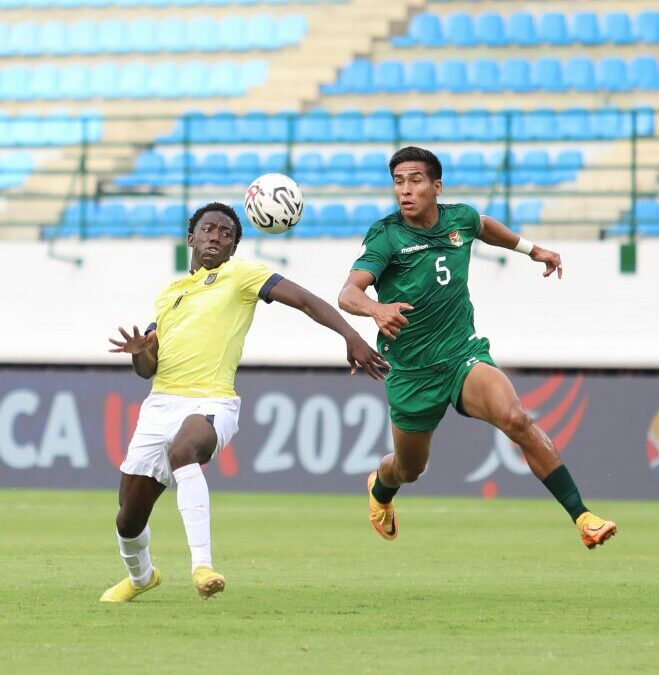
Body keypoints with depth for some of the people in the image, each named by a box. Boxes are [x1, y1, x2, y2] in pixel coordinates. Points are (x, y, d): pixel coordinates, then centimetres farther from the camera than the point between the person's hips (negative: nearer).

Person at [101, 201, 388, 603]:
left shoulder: (240, 275, 6)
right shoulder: (168, 294, 22)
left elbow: (304, 300, -4)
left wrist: (351, 336, -18)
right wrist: (139, 351, -1)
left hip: (212, 403, -6)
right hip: (161, 403, 6)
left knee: (182, 450, -41)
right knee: (129, 516, 7)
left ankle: (202, 565, -47)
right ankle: (141, 576, 40)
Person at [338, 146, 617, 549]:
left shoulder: (460, 218, -1)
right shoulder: (385, 236, -14)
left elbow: (485, 226, 27)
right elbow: (349, 294, -29)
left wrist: (531, 249, 30)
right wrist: (377, 309, -50)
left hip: (464, 354, 1)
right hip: (411, 374, -1)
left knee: (515, 418, -28)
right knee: (409, 470, 16)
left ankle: (582, 517, -29)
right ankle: (380, 488, 57)